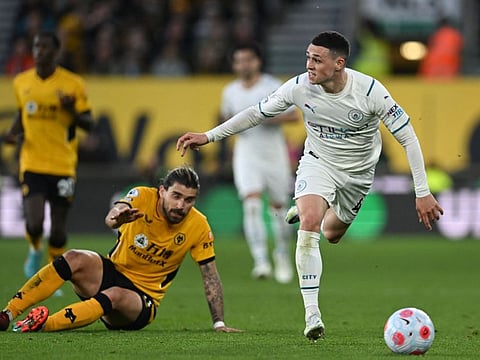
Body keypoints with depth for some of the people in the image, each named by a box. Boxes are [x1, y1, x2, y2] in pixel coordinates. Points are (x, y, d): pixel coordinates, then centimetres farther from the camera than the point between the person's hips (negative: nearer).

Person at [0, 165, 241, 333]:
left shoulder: (198, 227, -9)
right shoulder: (142, 197, -12)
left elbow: (210, 276, -1)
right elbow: (111, 218, -32)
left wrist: (219, 323, -6)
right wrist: (116, 217, -58)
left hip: (143, 300, -1)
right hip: (112, 274, 1)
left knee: (115, 296, -38)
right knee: (76, 259, -32)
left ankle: (44, 325, -48)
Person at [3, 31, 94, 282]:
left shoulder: (72, 84, -4)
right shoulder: (21, 82, 5)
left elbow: (88, 124, -2)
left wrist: (72, 110, -22)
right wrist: (13, 133, 3)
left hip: (63, 166, -1)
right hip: (32, 164, 1)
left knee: (58, 229, 4)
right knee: (34, 224, -15)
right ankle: (35, 250, 20)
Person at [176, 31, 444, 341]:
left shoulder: (370, 91, -28)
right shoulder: (300, 87, -21)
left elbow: (408, 137, -20)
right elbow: (256, 113, -6)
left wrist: (423, 193, -22)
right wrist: (209, 136, -7)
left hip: (358, 172, 0)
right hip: (318, 162, 0)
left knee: (332, 234, 14)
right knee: (309, 223, -25)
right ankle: (312, 313, -24)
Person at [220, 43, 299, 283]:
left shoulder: (273, 87, -6)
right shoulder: (230, 91, 5)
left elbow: (293, 115, -8)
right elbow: (227, 116, 23)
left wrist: (267, 118, -21)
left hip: (273, 152, -1)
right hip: (246, 153, 1)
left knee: (278, 207, 8)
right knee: (252, 204, -18)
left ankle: (282, 254, 32)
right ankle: (261, 261, -24)